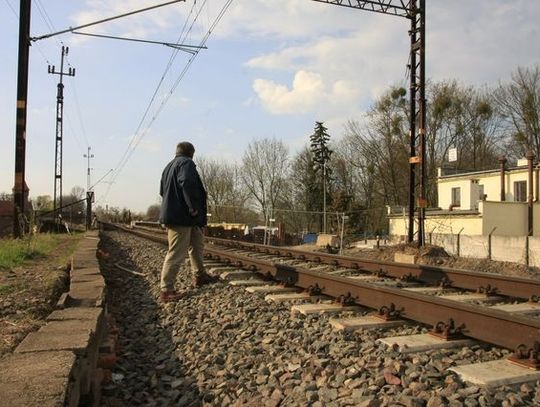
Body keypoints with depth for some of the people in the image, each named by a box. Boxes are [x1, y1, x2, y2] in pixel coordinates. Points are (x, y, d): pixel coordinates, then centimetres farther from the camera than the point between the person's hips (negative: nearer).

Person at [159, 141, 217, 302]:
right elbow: (187, 183, -28)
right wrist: (193, 206, -23)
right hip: (181, 216, -10)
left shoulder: (169, 166, 19)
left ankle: (199, 275, 33)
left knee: (197, 244, 22)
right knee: (176, 254, -6)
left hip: (172, 214, 10)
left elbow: (162, 190, 23)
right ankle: (166, 290, -1)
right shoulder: (186, 163, -10)